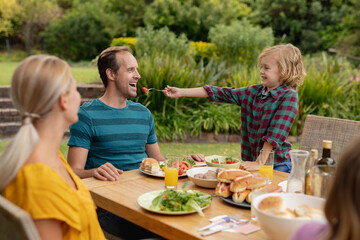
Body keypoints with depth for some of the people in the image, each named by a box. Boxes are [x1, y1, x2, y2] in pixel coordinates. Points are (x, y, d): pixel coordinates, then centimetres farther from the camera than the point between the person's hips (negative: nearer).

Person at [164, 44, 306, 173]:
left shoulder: (289, 96, -11)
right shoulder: (253, 92, 6)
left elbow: (275, 133, -18)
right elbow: (221, 93, 4)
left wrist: (259, 163, -22)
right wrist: (181, 92, 2)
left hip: (277, 165, -5)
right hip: (252, 160, 5)